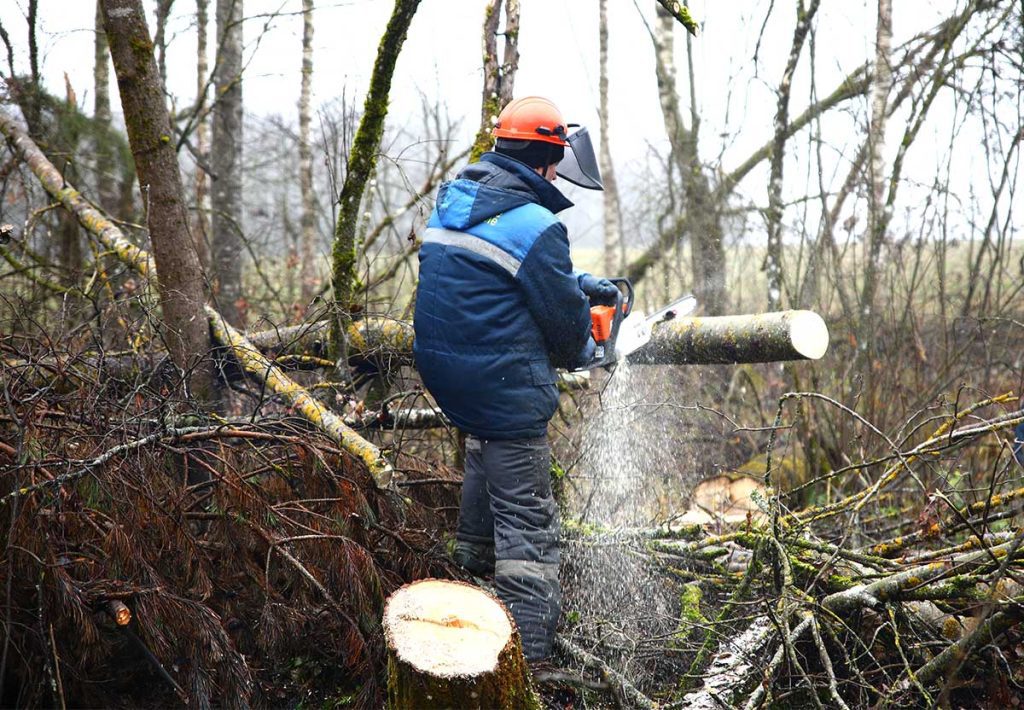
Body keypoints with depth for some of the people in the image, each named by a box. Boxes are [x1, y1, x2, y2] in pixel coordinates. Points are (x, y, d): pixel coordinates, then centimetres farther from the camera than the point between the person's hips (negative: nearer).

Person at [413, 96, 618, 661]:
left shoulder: (449, 201, 6)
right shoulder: (536, 227, -19)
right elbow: (564, 318, -8)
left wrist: (580, 283, 16)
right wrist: (582, 352, 13)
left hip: (444, 374, 8)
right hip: (505, 386, -8)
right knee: (528, 527, -4)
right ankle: (524, 659, -6)